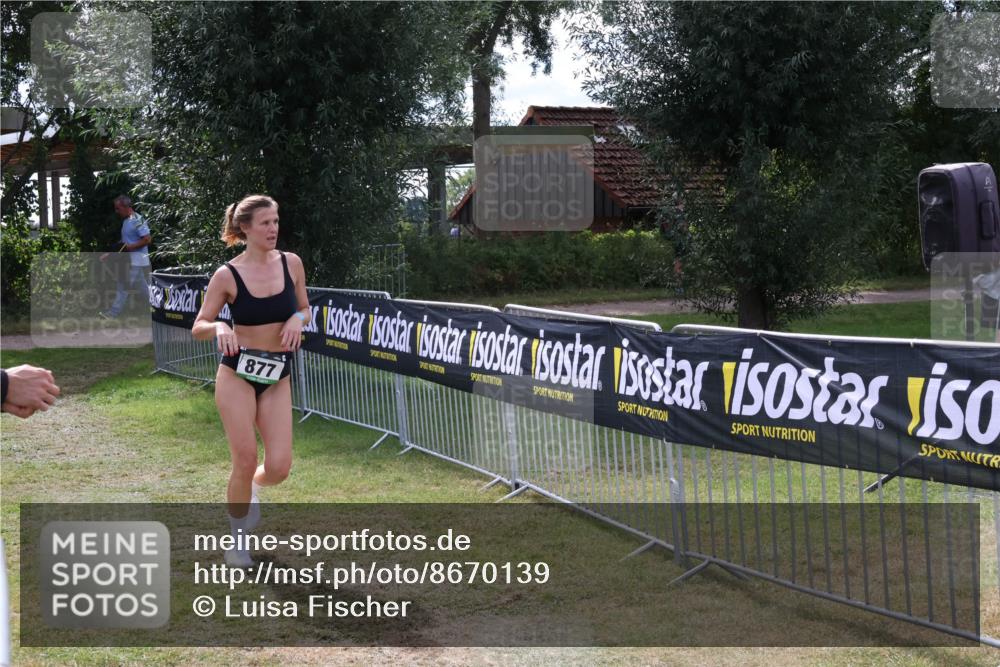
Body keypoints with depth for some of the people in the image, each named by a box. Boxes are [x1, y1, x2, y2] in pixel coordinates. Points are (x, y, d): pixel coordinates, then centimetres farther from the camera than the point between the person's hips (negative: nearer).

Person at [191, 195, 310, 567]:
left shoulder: (291, 264, -1)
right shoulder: (227, 275, -9)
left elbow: (304, 309, 13)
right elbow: (198, 327, -3)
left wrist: (298, 319, -10)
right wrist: (219, 328, -25)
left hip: (277, 377, 3)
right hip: (237, 374, -3)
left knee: (278, 468, -6)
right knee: (245, 462, -7)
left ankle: (250, 487, 31)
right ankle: (237, 537, 16)